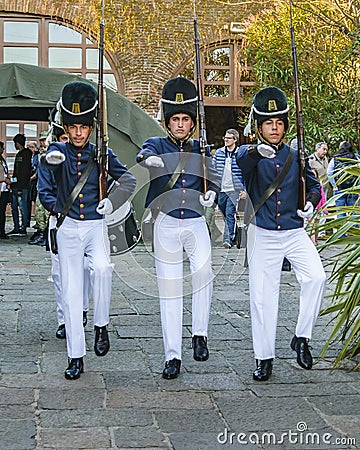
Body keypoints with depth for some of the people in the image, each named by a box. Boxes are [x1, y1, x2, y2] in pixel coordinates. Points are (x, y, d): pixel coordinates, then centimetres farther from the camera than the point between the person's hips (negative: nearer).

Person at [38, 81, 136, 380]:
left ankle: (101, 325, -7)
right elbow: (48, 160, -19)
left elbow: (128, 180, 4)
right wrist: (49, 159, -43)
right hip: (68, 228, 1)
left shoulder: (102, 154, 4)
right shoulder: (59, 151, 3)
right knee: (71, 292, 0)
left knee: (102, 267, -30)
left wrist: (113, 201, -13)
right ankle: (76, 357, 8)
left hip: (96, 226, 0)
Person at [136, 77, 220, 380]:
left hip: (195, 222, 1)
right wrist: (149, 159, -43)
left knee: (204, 269, -26)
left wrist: (211, 193, -22)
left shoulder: (200, 150, 13)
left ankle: (200, 334, -8)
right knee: (169, 289, -1)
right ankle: (173, 356, 7)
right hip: (165, 223, -1)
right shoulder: (156, 145, 5)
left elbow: (212, 177, 2)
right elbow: (143, 155, -18)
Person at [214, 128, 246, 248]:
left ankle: (228, 239, -11)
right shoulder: (219, 153, 8)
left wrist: (245, 189, -5)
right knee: (225, 214, 11)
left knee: (230, 214, -11)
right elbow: (214, 170, 15)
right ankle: (233, 234, 26)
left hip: (234, 189, -4)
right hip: (221, 189, 4)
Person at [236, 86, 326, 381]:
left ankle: (302, 338, -4)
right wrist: (257, 152, -48)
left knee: (316, 277, -21)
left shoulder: (295, 157, 8)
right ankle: (264, 358, 15)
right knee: (262, 296, 1)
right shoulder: (250, 154, -1)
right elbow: (241, 162, -25)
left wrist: (311, 202, -7)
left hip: (295, 233, 2)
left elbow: (313, 184, 16)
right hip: (262, 235, -1)